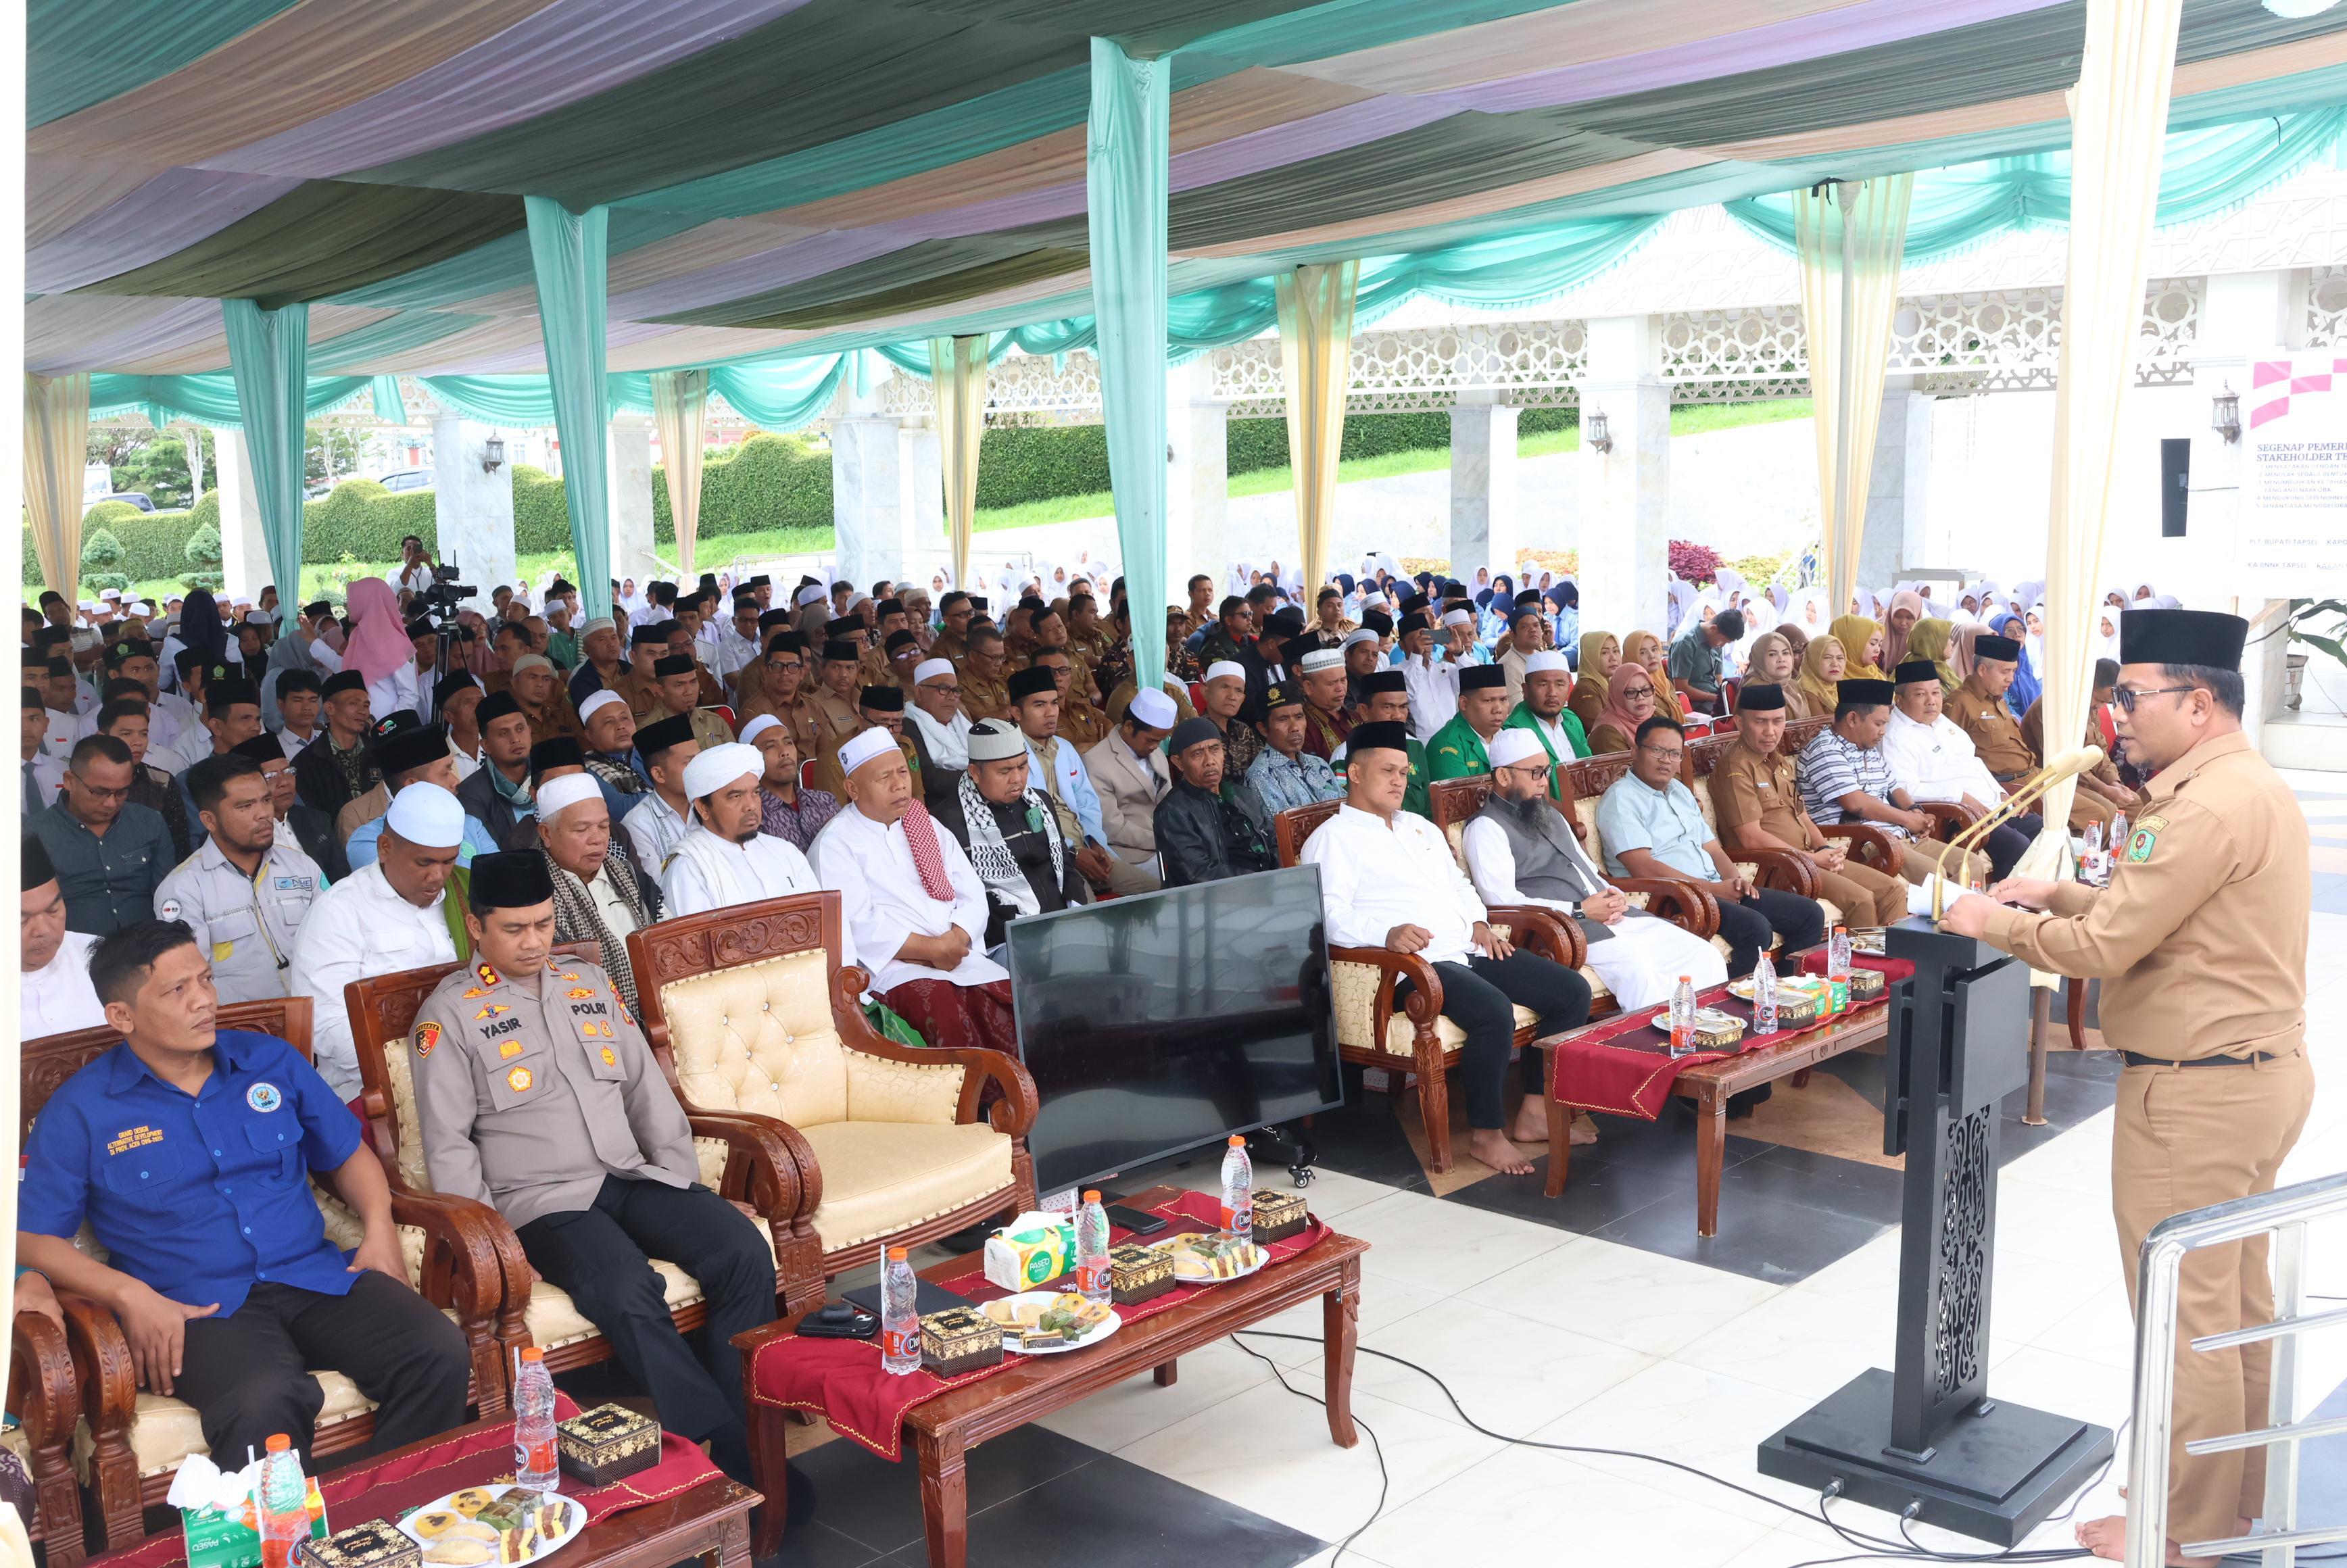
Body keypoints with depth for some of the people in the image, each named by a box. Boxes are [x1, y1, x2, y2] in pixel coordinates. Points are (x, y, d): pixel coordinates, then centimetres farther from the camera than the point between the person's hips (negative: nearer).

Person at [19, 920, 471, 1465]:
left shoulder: (271, 1061, 14)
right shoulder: (80, 1111, 4)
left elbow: (346, 1151, 22)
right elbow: (31, 1236, 1)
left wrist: (378, 1226, 4)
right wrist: (130, 1295, -13)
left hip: (317, 1277, 4)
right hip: (199, 1309, -3)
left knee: (441, 1356, -23)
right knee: (263, 1404, -38)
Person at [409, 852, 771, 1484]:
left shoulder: (590, 981, 18)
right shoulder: (451, 1012, 3)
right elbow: (448, 1143, -2)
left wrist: (684, 1180, 8)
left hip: (634, 1178, 5)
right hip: (544, 1200, -5)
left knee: (744, 1250, -21)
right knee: (628, 1293, -34)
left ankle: (747, 1429, -15)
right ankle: (728, 1454, -25)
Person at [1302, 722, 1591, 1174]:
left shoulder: (1421, 827, 27)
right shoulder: (1333, 839, 0)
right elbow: (1329, 915, -14)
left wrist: (1480, 922, 11)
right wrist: (1387, 933, -31)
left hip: (1469, 951, 9)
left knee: (1572, 991, -2)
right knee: (1494, 1012, -33)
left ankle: (1534, 1111, 3)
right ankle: (1486, 1134, -15)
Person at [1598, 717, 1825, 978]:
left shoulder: (1681, 792, 22)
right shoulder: (1621, 798, -6)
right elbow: (1643, 868, -17)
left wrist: (1735, 878, 1)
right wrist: (1711, 888, -17)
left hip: (1718, 890, 9)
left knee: (1809, 914, 1)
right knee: (1754, 927, -31)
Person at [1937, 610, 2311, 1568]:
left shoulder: (2208, 807, -22)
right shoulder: (2255, 786, 11)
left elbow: (2103, 948, -22)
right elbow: (2151, 909, 16)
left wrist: (1991, 921, -9)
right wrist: (2051, 894, 8)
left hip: (2195, 1093, -10)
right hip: (2263, 1069, 10)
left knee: (2185, 1316, 2)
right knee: (2239, 1301, 20)